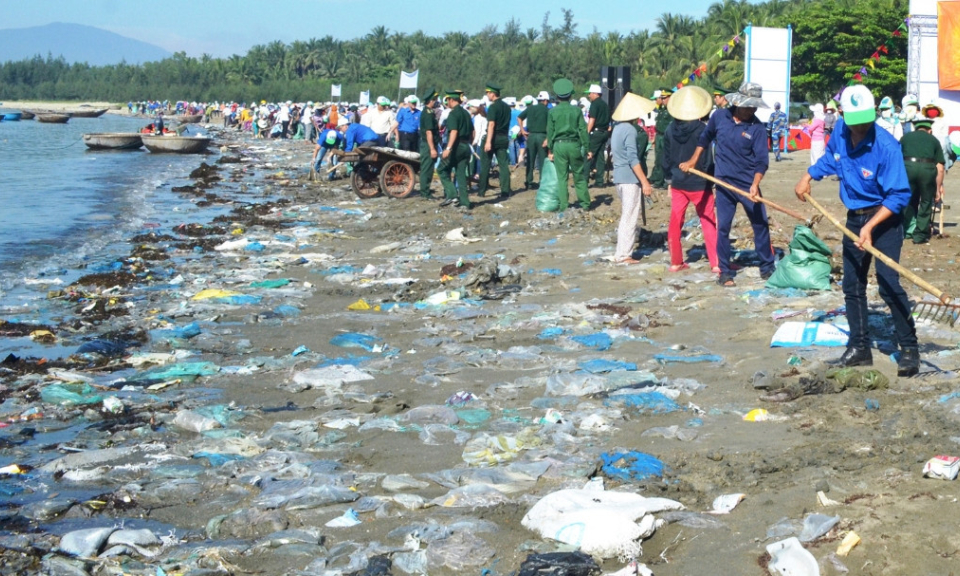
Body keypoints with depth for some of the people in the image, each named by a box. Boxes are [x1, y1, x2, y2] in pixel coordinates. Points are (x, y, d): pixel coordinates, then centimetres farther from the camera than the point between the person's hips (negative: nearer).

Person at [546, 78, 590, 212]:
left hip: (559, 145, 0)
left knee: (562, 177, 3)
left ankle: (564, 206, 2)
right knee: (579, 176, 10)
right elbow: (583, 129, 0)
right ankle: (585, 203, 13)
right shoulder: (576, 110, -1)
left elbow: (550, 131, 2)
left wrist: (550, 150, 8)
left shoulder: (552, 111, -1)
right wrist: (587, 147, 4)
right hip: (574, 145, 0)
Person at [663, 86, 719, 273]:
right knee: (709, 224, 4)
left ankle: (676, 262, 17)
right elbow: (707, 160, -12)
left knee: (675, 223, 12)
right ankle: (716, 263, 3)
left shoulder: (671, 129, -2)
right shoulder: (702, 129, -16)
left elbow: (666, 159, 6)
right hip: (699, 184, -4)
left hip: (678, 183, 4)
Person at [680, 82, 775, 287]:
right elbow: (705, 137, 17)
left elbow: (762, 160, -14)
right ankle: (725, 272, 11)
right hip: (724, 183, 1)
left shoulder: (757, 127, -10)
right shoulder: (719, 117, -3)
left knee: (761, 225, 5)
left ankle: (767, 268, 21)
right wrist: (693, 161, 19)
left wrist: (755, 184, -28)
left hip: (748, 184, -1)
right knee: (723, 227, 2)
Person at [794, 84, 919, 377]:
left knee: (888, 284, -15)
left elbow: (899, 195, -24)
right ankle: (859, 348, 21)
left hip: (885, 219, -7)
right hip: (854, 218, 7)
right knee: (852, 286, 10)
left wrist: (870, 227, -29)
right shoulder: (840, 131, -6)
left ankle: (909, 350, -6)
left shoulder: (886, 146, -25)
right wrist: (808, 177, 15)